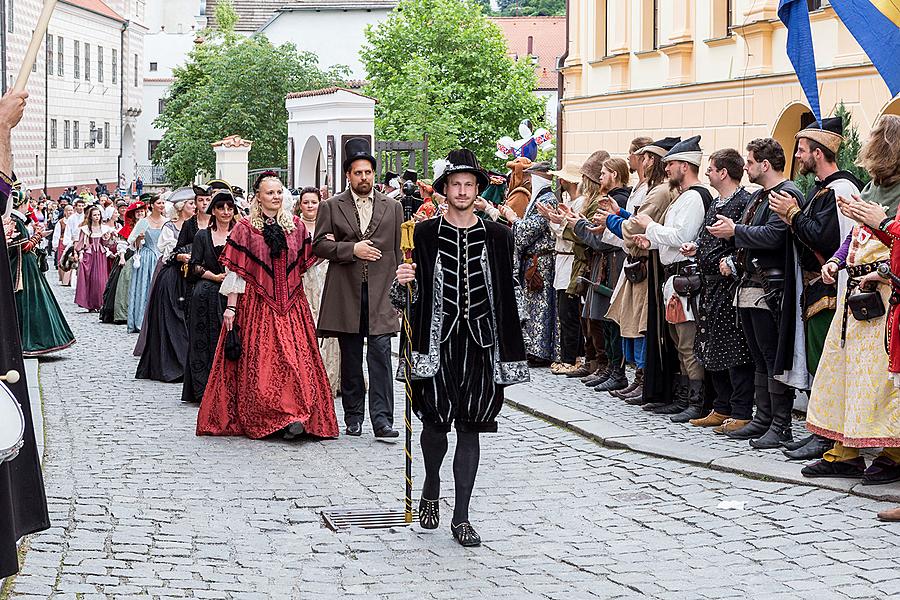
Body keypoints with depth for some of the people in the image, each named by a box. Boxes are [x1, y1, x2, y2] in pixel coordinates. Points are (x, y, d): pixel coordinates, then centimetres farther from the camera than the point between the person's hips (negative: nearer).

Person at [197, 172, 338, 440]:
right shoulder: (245, 227, 1)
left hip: (291, 304, 2)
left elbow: (305, 262, 16)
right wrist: (231, 307, -7)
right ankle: (260, 418, 1)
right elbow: (236, 271, -2)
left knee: (295, 356, -8)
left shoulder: (296, 225, 11)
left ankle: (293, 415, -9)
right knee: (258, 359, -4)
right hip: (256, 304, -2)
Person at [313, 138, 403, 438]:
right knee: (350, 358, 7)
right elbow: (319, 245, 0)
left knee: (381, 354, -9)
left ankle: (382, 419, -11)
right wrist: (352, 249, -13)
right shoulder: (331, 207, 6)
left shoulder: (392, 207, 11)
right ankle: (353, 416, 17)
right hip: (346, 293, 0)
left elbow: (399, 250, 12)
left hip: (381, 292, 0)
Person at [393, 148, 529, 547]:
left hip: (480, 343, 1)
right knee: (436, 421, -4)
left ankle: (461, 517, 5)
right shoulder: (425, 235, 2)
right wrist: (403, 283, -18)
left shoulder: (497, 236, 7)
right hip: (437, 340, -1)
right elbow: (406, 296, 5)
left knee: (470, 427, 0)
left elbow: (508, 291, 13)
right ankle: (431, 490, 27)